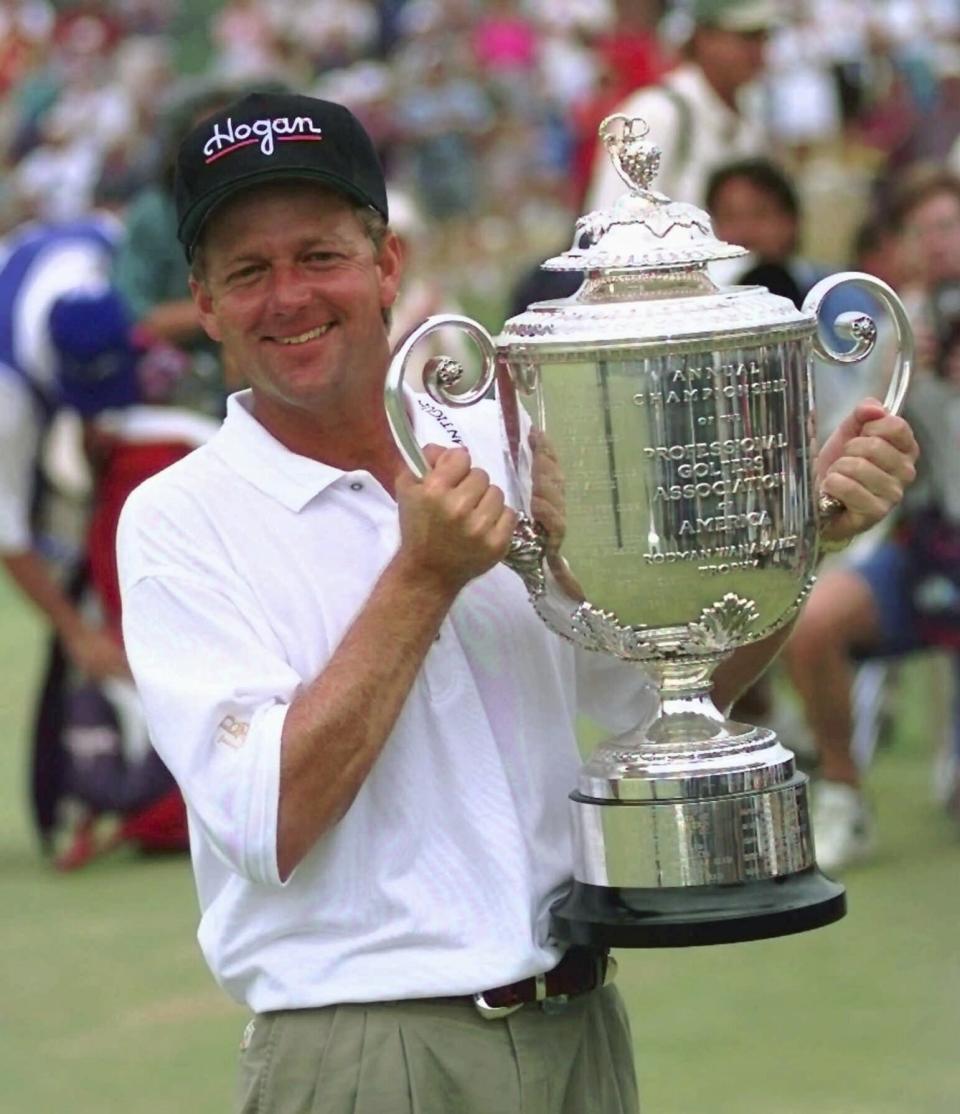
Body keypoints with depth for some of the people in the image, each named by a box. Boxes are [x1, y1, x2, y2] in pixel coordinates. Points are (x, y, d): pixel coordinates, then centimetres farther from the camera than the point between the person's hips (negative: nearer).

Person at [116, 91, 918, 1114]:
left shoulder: (512, 447, 6)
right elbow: (267, 825, -17)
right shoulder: (177, 522, -6)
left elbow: (670, 685, 14)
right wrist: (425, 577, -17)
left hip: (579, 1030, 4)